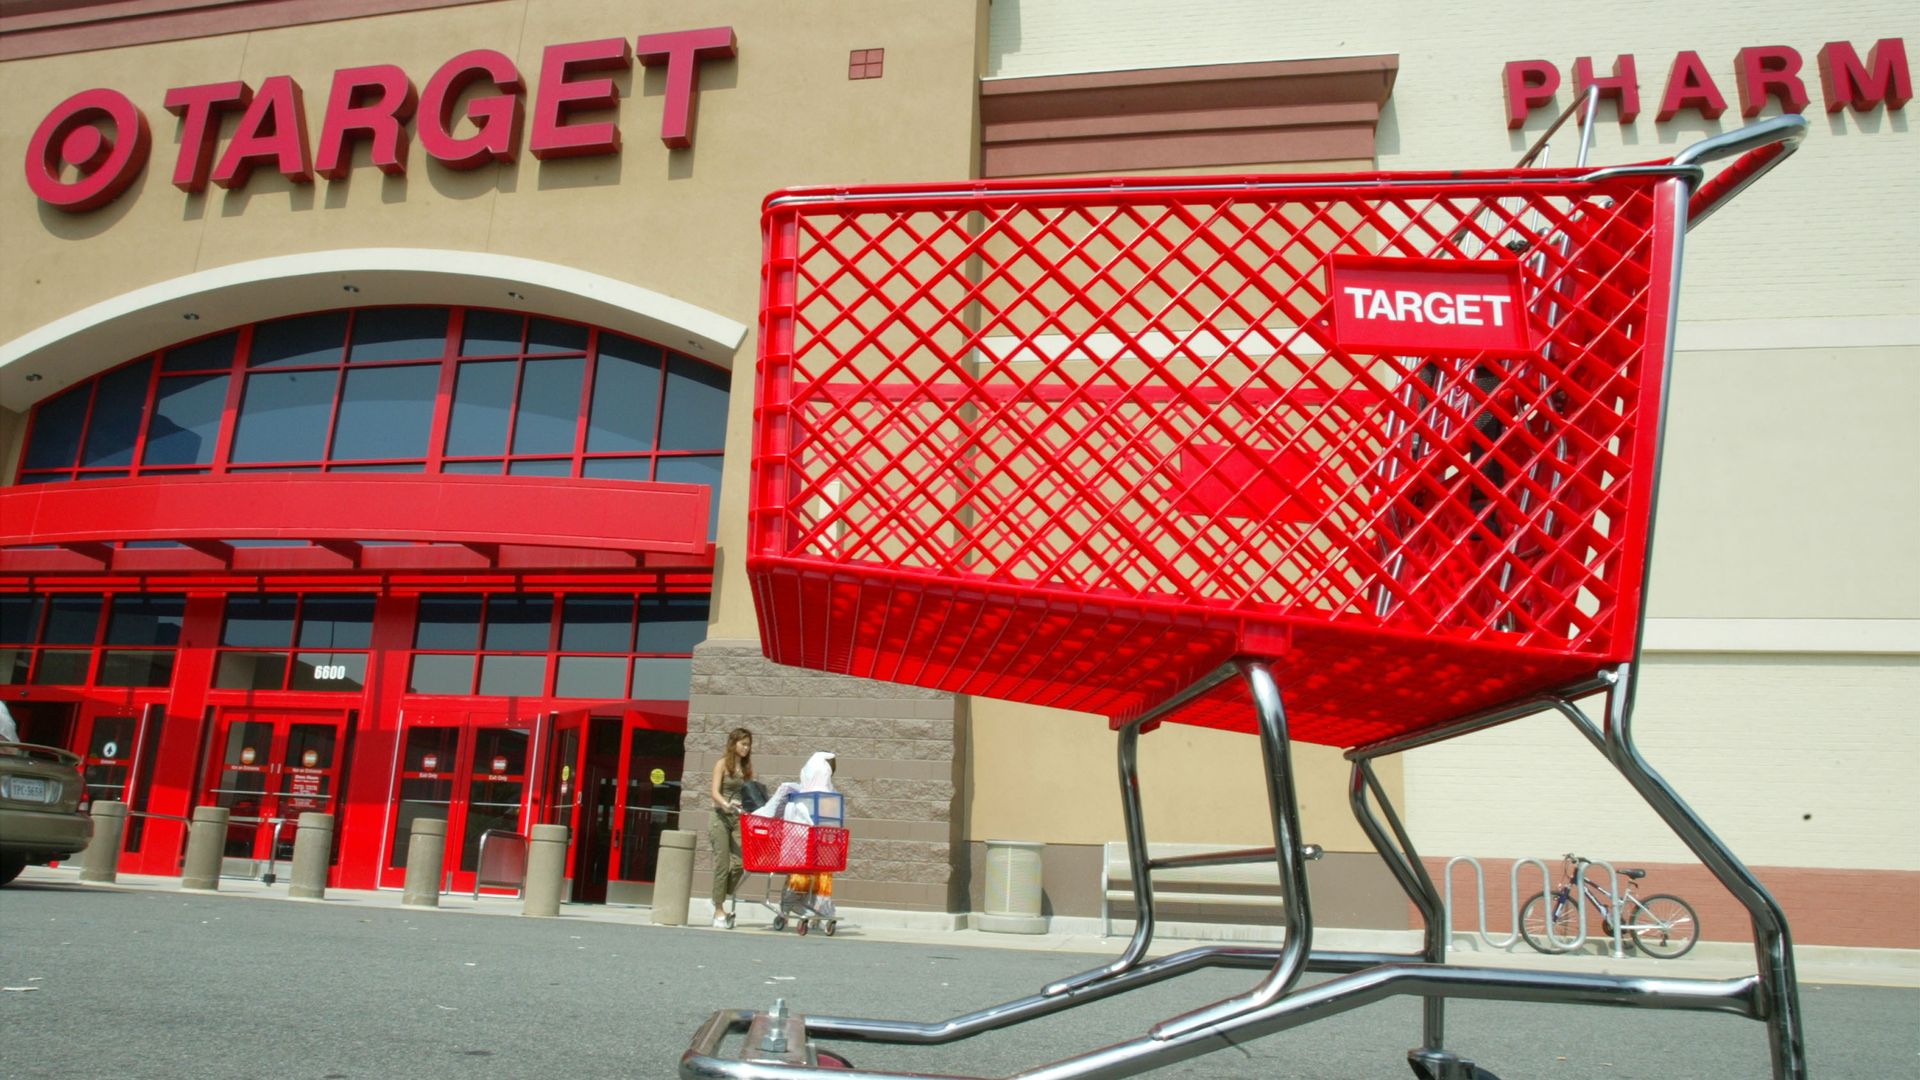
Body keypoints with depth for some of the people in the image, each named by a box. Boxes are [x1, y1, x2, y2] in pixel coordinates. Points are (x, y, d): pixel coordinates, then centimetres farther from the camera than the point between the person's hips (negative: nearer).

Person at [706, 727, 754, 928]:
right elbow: (715, 792, -7)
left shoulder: (747, 767, 15)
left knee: (739, 863, -8)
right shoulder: (722, 764, 2)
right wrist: (726, 805, -25)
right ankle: (719, 910, 4)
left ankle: (726, 898, 15)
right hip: (721, 818, -4)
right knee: (722, 864, -4)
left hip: (739, 819, 4)